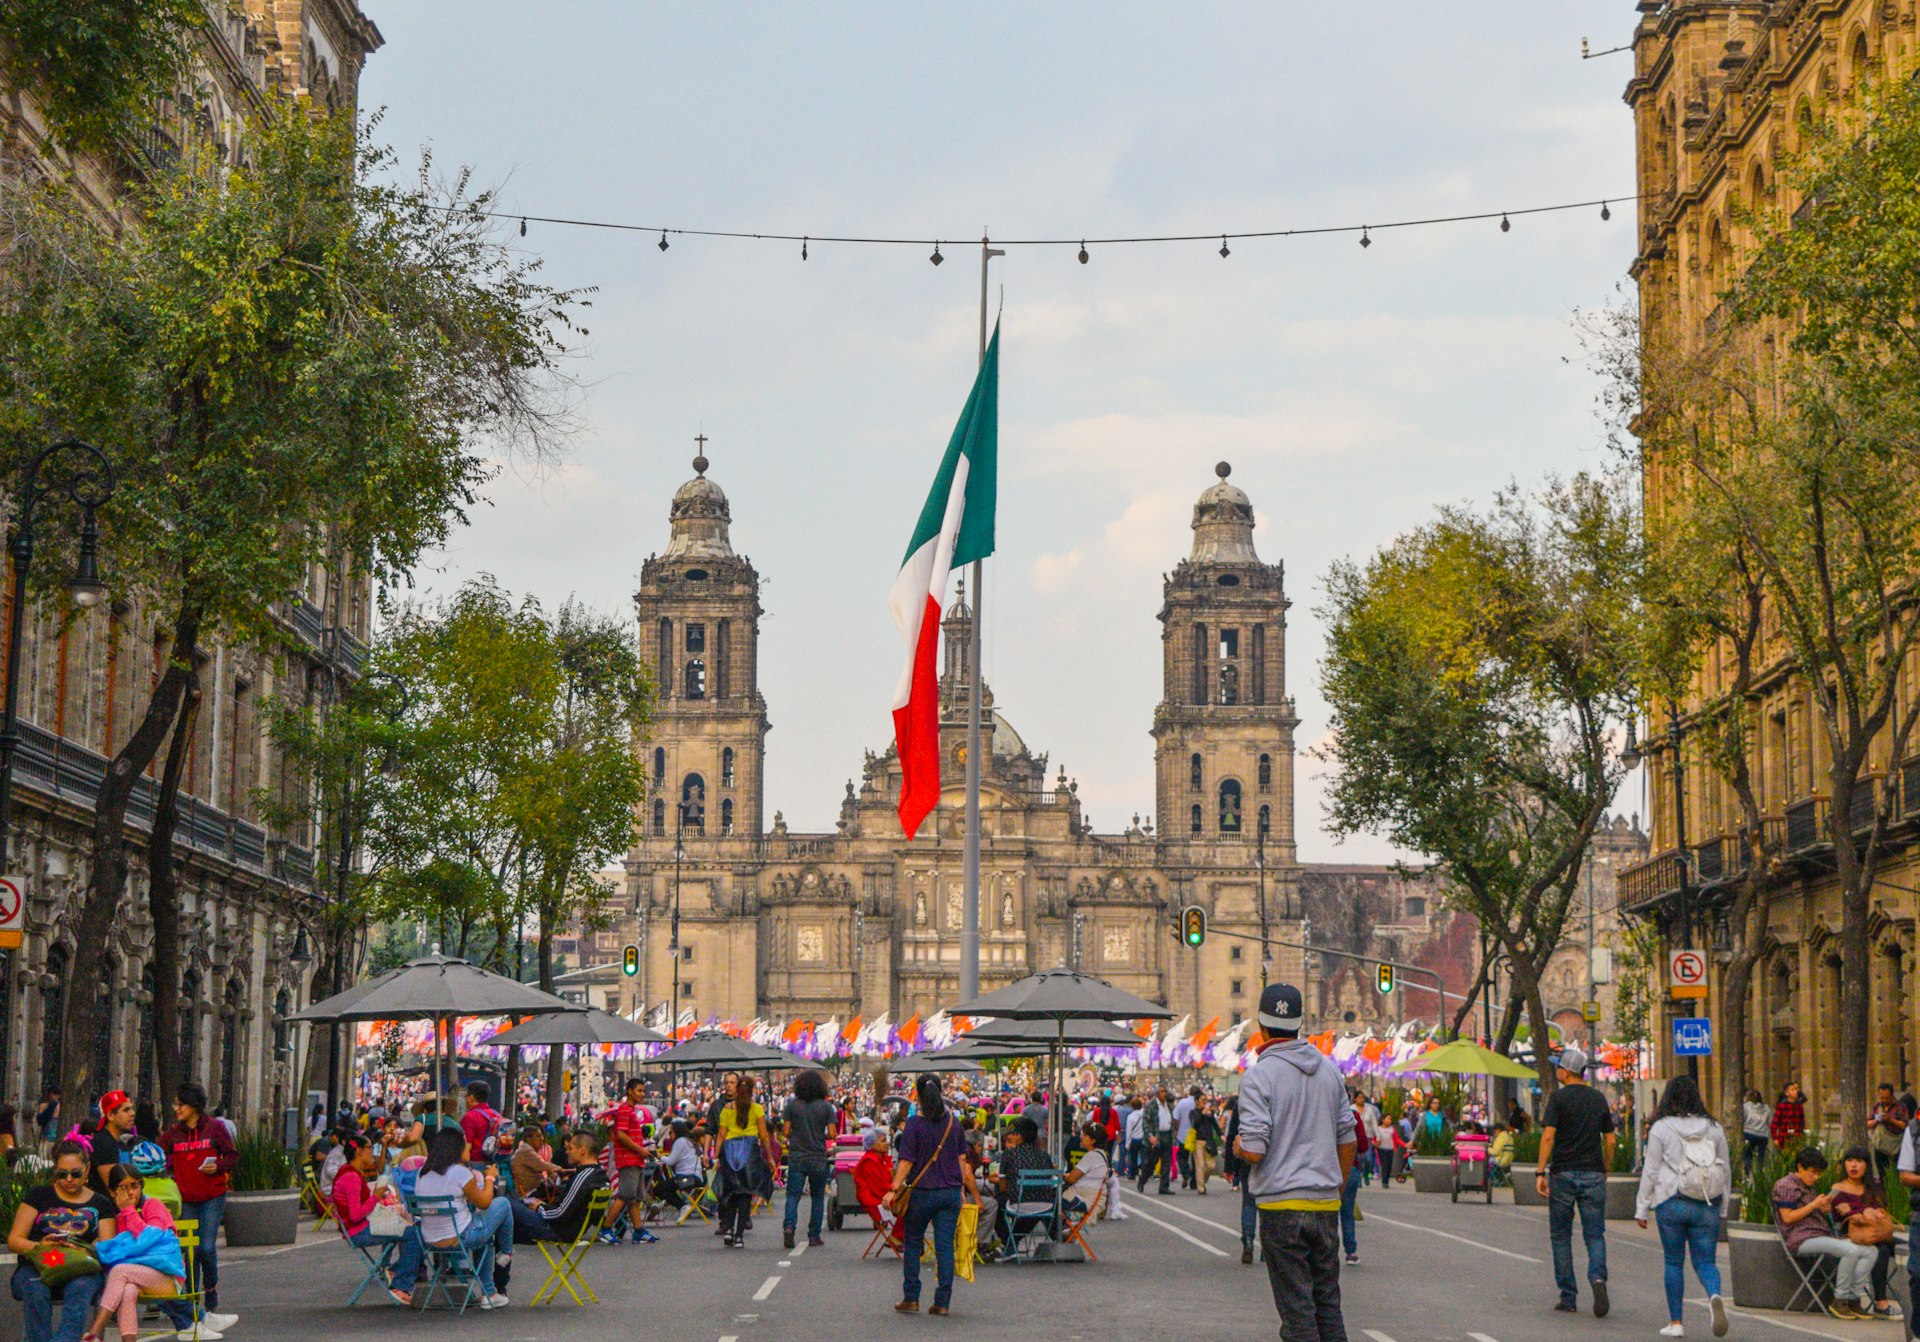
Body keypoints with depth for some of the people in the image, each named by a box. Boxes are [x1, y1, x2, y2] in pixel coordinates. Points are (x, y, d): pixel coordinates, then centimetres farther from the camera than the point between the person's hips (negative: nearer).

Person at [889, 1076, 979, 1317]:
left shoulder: (915, 1124, -10)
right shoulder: (953, 1122, 3)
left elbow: (906, 1162, -15)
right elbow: (961, 1160, 9)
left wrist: (895, 1189, -15)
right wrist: (973, 1193, 16)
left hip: (922, 1192, -3)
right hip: (951, 1192, 3)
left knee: (912, 1244, 12)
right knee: (945, 1246, 3)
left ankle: (911, 1298, 11)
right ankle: (943, 1301, 1)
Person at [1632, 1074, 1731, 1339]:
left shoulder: (1660, 1128, -4)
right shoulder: (1714, 1128, 6)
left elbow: (1650, 1171, -3)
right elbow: (1726, 1169, 11)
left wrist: (1642, 1208, 3)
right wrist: (1722, 1206, 20)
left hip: (1672, 1204, -2)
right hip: (1707, 1207, 2)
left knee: (1674, 1262, 9)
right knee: (1705, 1260, 5)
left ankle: (1675, 1322, 10)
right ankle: (1714, 1295, -27)